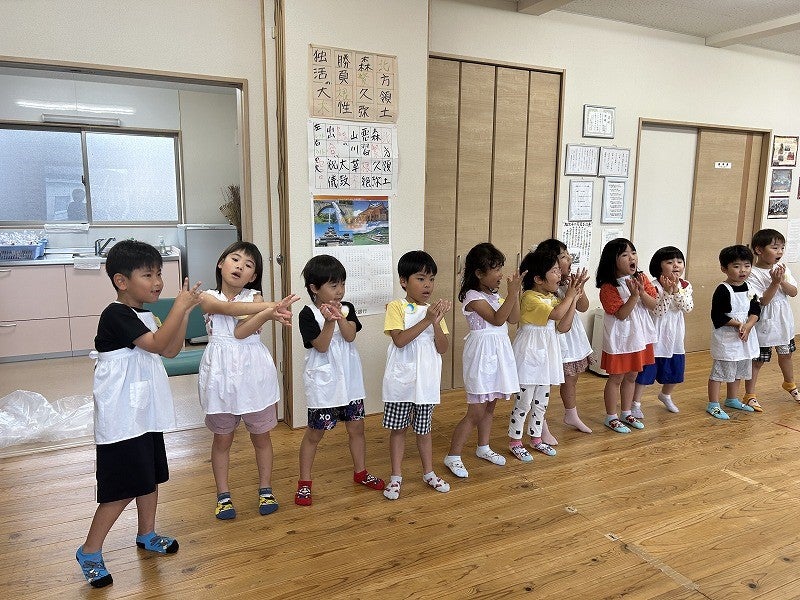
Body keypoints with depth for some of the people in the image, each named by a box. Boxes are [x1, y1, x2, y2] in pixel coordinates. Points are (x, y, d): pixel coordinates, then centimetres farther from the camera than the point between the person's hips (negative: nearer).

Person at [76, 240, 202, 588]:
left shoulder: (143, 315, 10)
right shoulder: (116, 315, -18)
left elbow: (171, 350, 10)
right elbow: (158, 344, -27)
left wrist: (185, 311, 0)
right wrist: (179, 307, -24)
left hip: (146, 414, 9)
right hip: (122, 419, -9)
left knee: (150, 476, 18)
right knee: (123, 488, -3)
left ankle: (147, 535, 36)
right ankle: (89, 553, 14)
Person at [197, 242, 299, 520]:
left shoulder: (255, 298, 0)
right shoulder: (207, 297, -1)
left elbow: (241, 331, -17)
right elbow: (230, 308, -24)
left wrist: (271, 311, -35)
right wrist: (271, 308, -35)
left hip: (254, 372, 1)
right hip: (221, 373, 0)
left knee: (261, 436, 12)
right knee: (222, 438, 12)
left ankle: (266, 490, 30)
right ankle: (223, 495, 28)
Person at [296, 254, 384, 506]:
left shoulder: (347, 309, 2)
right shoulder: (308, 314, -11)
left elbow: (350, 336, -12)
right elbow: (321, 346, -17)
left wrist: (340, 317, -28)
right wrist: (329, 322, -29)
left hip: (349, 379, 5)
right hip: (323, 381, -4)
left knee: (356, 427, 15)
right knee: (315, 433, 6)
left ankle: (360, 472, 34)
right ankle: (304, 482, 20)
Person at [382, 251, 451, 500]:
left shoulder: (435, 310, 5)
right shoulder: (396, 307, -7)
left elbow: (443, 348, -2)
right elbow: (400, 340, -21)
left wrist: (437, 322, -17)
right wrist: (426, 320, -24)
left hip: (426, 380, 3)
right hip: (401, 379, -3)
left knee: (424, 428, 17)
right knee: (398, 428, 9)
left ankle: (429, 472, 34)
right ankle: (396, 476, 24)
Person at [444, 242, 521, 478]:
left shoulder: (494, 294, 11)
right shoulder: (473, 297, -15)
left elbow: (513, 318, 8)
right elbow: (497, 319, -24)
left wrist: (515, 292, -2)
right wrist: (512, 293, -26)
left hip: (498, 352, 9)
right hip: (482, 354, -8)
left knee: (490, 406, 19)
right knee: (476, 412, -5)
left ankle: (483, 448, 35)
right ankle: (453, 456, 6)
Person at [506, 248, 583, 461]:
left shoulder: (553, 298, 9)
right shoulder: (530, 297, -17)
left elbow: (563, 326, 3)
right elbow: (555, 314, -29)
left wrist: (573, 298, -3)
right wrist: (569, 296, -15)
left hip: (547, 352, 8)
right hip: (530, 352, -8)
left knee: (542, 401, 17)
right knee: (524, 401, 1)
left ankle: (536, 438, 31)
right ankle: (515, 441, 15)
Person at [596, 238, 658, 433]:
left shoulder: (641, 278, 1)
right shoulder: (608, 287, -17)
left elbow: (654, 305, -4)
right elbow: (621, 314, -21)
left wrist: (642, 292, -21)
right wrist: (634, 295, -31)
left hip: (640, 335, 6)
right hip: (619, 339, -6)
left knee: (631, 376, 17)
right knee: (616, 378, 5)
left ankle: (626, 413, 32)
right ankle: (611, 417, 19)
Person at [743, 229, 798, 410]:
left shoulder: (782, 268, 1)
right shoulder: (753, 274, -18)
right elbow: (762, 301, -20)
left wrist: (782, 281, -19)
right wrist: (775, 282, -28)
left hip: (784, 323, 6)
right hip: (764, 325, -6)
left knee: (785, 355, 24)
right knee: (757, 361, 1)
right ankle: (750, 395, 11)